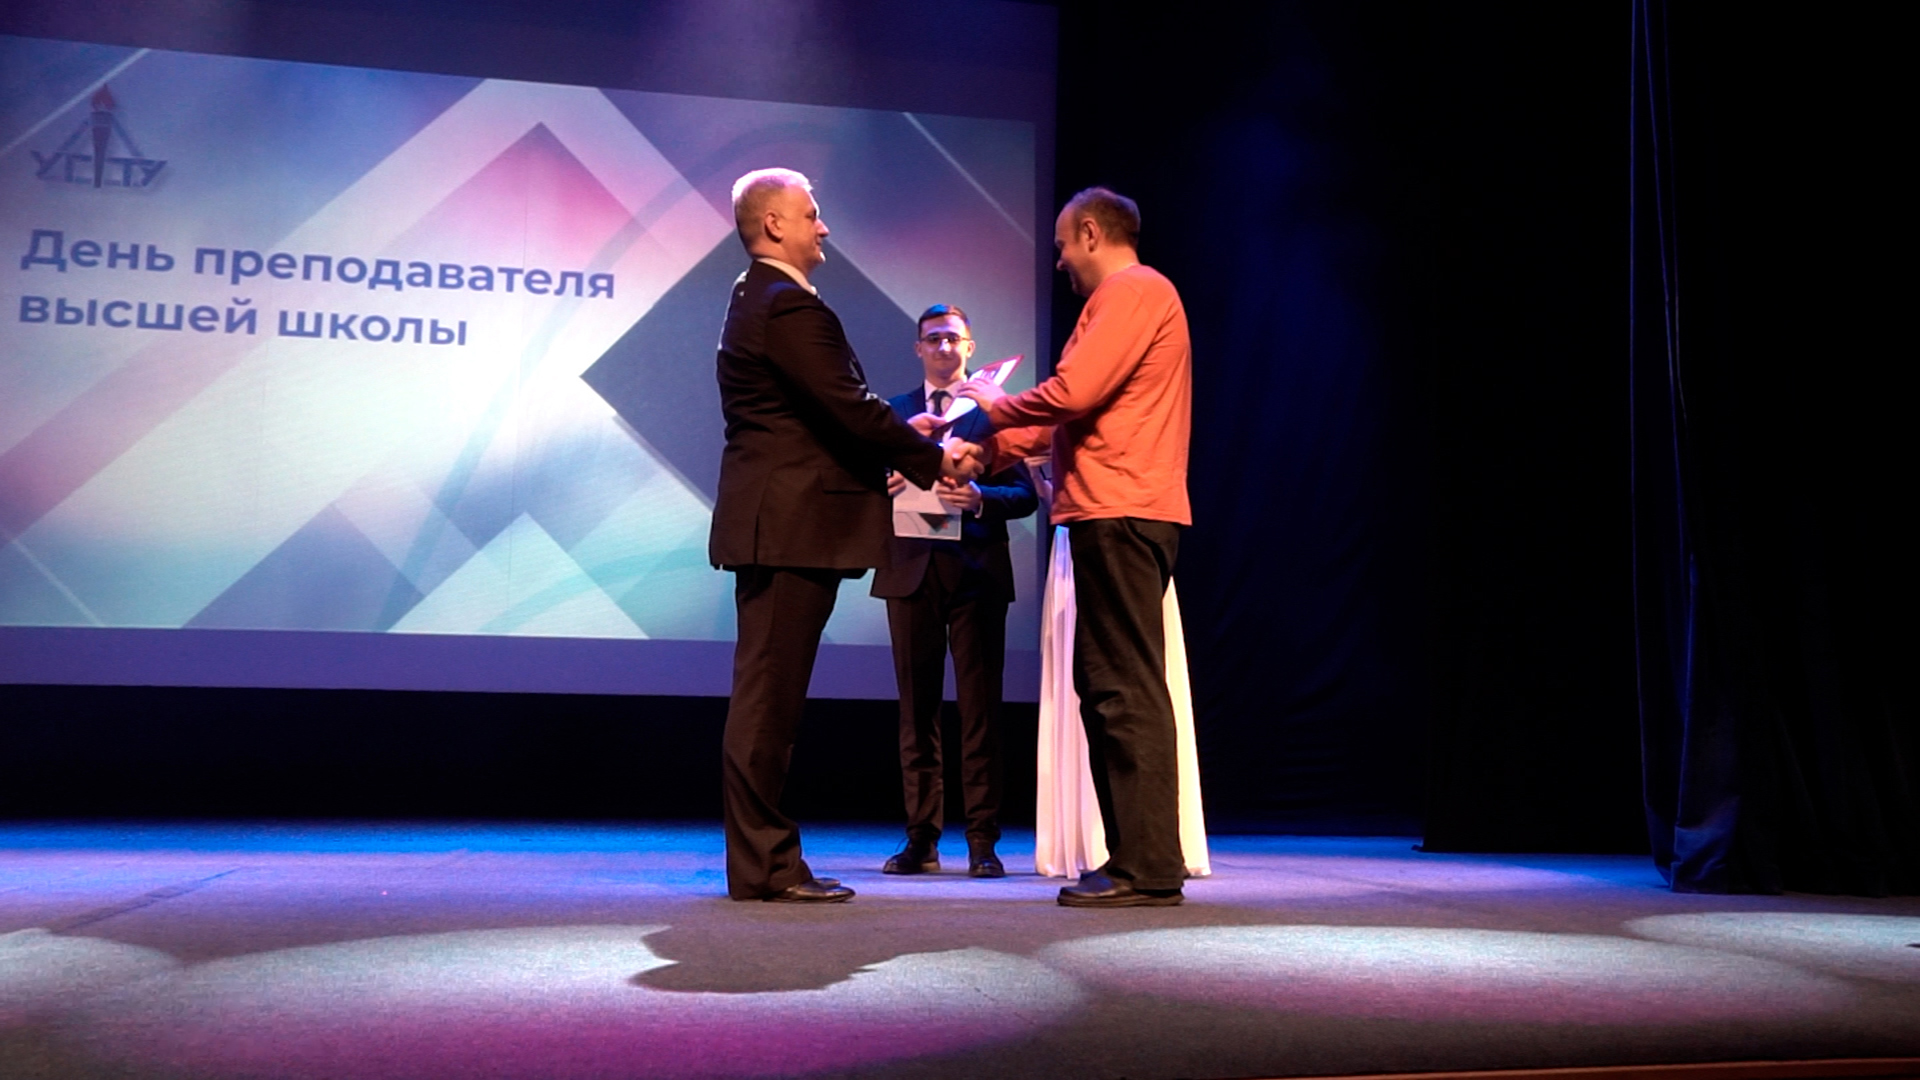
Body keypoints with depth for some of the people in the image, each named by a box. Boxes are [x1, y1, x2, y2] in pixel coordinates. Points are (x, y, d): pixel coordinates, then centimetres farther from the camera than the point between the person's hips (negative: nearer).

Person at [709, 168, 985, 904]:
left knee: (768, 693, 12)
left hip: (775, 523, 11)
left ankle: (763, 858, 20)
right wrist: (936, 460, -7)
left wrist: (902, 457, 15)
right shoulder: (787, 307, -14)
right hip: (793, 525, -11)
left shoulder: (756, 301, 19)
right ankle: (762, 865, 1)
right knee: (769, 694, -6)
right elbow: (852, 409, -18)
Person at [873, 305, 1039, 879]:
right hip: (912, 568, 3)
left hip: (976, 569, -2)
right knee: (916, 706, 5)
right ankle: (921, 837, 11)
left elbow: (1024, 494, 0)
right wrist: (886, 489, -12)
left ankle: (983, 840, 4)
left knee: (980, 707, -1)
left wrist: (979, 497, -19)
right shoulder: (894, 411, 15)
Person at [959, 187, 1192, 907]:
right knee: (1107, 686, 11)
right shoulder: (1126, 299, 26)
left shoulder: (1134, 291, -6)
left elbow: (1072, 393, -17)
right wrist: (989, 449, 23)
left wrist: (993, 404, 0)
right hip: (1116, 516, 11)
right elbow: (1078, 412, 26)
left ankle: (1148, 869, -9)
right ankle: (1133, 858, 15)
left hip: (1121, 515, -11)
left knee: (1126, 689, -11)